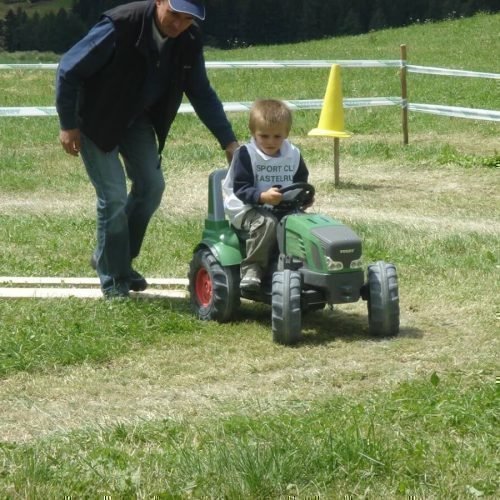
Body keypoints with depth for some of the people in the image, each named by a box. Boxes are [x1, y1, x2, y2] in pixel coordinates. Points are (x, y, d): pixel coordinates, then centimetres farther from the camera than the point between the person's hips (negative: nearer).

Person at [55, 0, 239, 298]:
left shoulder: (189, 40, -14)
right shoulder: (121, 25, -33)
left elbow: (202, 94, -1)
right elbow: (69, 70, -24)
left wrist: (229, 141, -7)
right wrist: (68, 125, -19)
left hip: (137, 118, 6)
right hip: (96, 117, -6)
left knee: (151, 186, 4)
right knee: (114, 195, -10)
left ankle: (115, 259, 24)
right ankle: (113, 279, 6)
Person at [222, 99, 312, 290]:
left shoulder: (293, 155, 9)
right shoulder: (245, 155, -8)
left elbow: (301, 183, 21)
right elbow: (240, 189, -14)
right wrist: (262, 196, -32)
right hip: (248, 208, -5)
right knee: (267, 223, -37)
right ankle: (252, 269, -26)